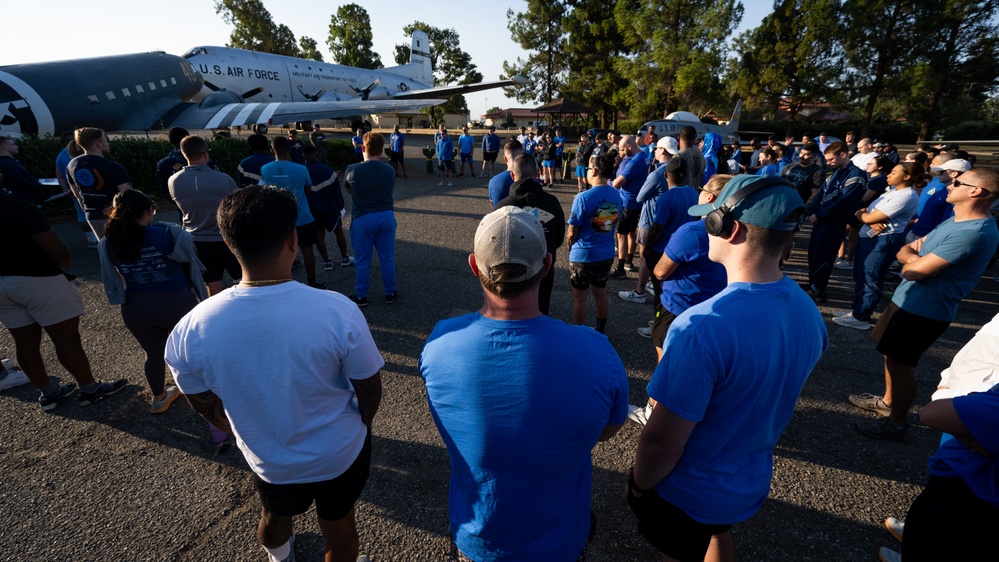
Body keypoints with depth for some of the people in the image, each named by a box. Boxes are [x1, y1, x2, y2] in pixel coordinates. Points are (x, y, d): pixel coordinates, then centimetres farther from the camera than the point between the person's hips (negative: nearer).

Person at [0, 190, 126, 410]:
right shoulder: (21, 209, -20)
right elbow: (61, 253, -16)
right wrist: (61, 266, 5)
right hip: (38, 280, -7)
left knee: (25, 343, 15)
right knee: (67, 339, 3)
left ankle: (49, 393, 28)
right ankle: (90, 389, 15)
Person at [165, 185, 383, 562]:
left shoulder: (192, 329, -24)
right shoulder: (336, 310, -32)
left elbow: (204, 404, -6)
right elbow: (370, 389, -18)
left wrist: (244, 433, 14)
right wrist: (361, 424, 4)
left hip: (267, 459, 3)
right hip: (341, 453, -2)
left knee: (274, 517, 34)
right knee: (338, 524, 26)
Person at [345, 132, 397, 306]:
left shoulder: (352, 170, -10)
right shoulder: (389, 171, -4)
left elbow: (348, 190, 6)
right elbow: (390, 191, 7)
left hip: (362, 218, -2)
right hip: (386, 216, 3)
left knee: (362, 261, 10)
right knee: (387, 258, 13)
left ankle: (361, 296, 21)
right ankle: (390, 293, 24)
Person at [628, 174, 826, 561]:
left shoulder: (703, 327, -38)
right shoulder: (808, 312, -11)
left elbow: (663, 441, -31)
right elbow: (770, 398, 4)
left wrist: (639, 485, -10)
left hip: (689, 491, -6)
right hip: (753, 479, 6)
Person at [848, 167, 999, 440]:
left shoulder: (972, 233, -26)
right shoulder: (958, 220, 8)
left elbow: (913, 271, -27)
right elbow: (905, 251, 10)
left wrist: (912, 257, -6)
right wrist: (917, 256, -12)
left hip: (924, 310, -9)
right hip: (908, 300, 10)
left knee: (900, 364, 3)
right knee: (891, 355, 22)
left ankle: (897, 425, 20)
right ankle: (887, 402, 41)